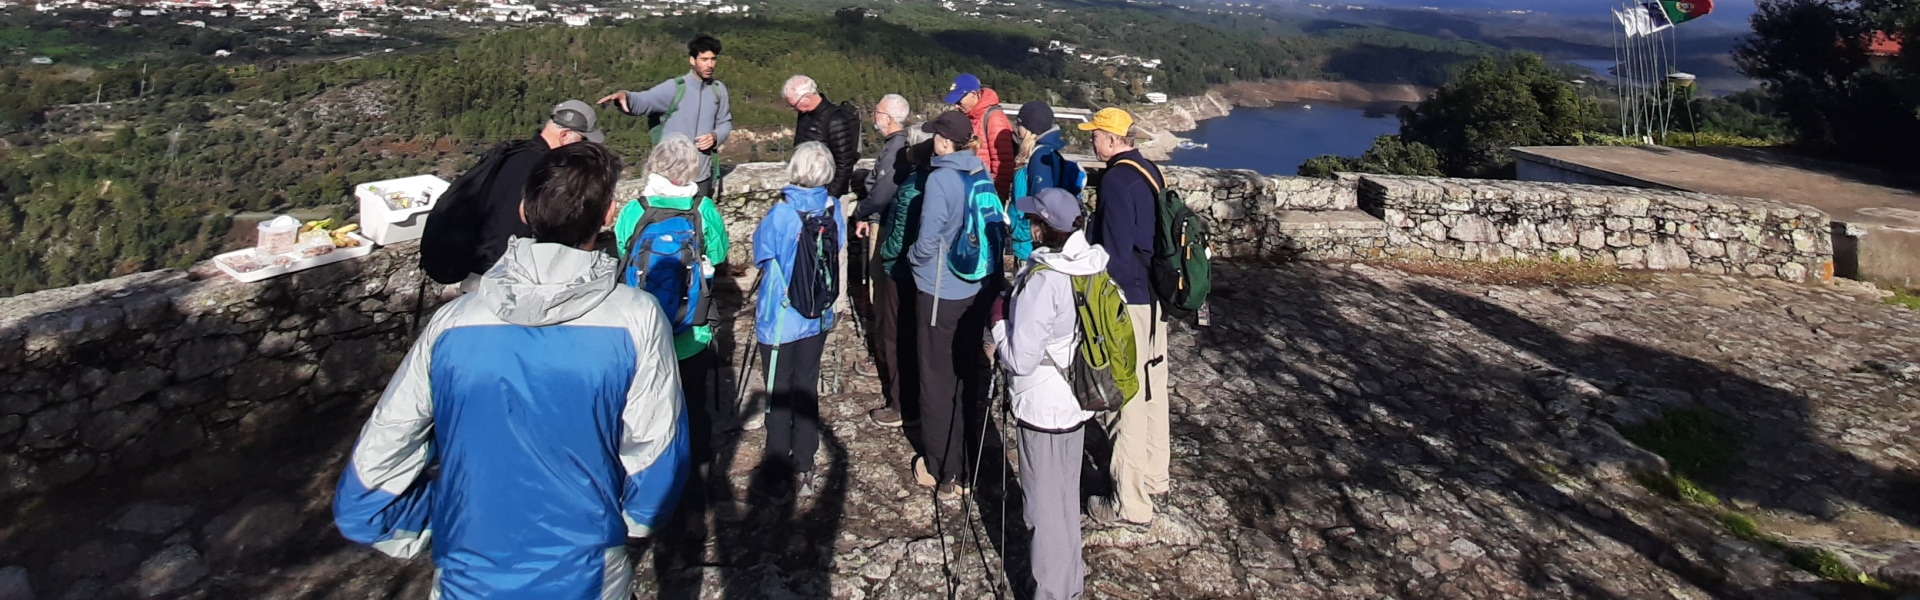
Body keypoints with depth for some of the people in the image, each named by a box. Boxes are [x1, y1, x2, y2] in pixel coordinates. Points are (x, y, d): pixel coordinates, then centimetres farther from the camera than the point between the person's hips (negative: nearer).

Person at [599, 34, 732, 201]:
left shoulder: (719, 90, 4)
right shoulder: (674, 88, -11)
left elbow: (725, 123, 13)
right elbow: (642, 101, -22)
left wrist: (715, 136, -9)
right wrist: (624, 96, -45)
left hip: (703, 174, 4)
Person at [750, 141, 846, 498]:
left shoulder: (780, 215, -20)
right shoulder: (834, 209, -9)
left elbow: (761, 257, -5)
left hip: (781, 318, -3)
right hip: (817, 317, 4)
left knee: (778, 391, 11)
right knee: (807, 386, 14)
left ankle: (778, 465, 24)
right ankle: (803, 467, 20)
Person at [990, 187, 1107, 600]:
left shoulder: (1043, 282, -25)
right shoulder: (1090, 266, -1)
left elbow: (1021, 360, -23)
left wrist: (999, 320, -10)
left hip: (1045, 408, -8)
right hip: (1075, 400, 9)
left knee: (1047, 504, 7)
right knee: (1065, 496, 23)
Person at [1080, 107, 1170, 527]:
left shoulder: (1117, 180, -18)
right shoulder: (1151, 170, 9)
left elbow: (1114, 250, -21)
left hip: (1129, 302, -10)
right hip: (1156, 297, 10)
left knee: (1129, 400, -3)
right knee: (1153, 390, 19)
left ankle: (1131, 503, 6)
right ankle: (1154, 477, 35)